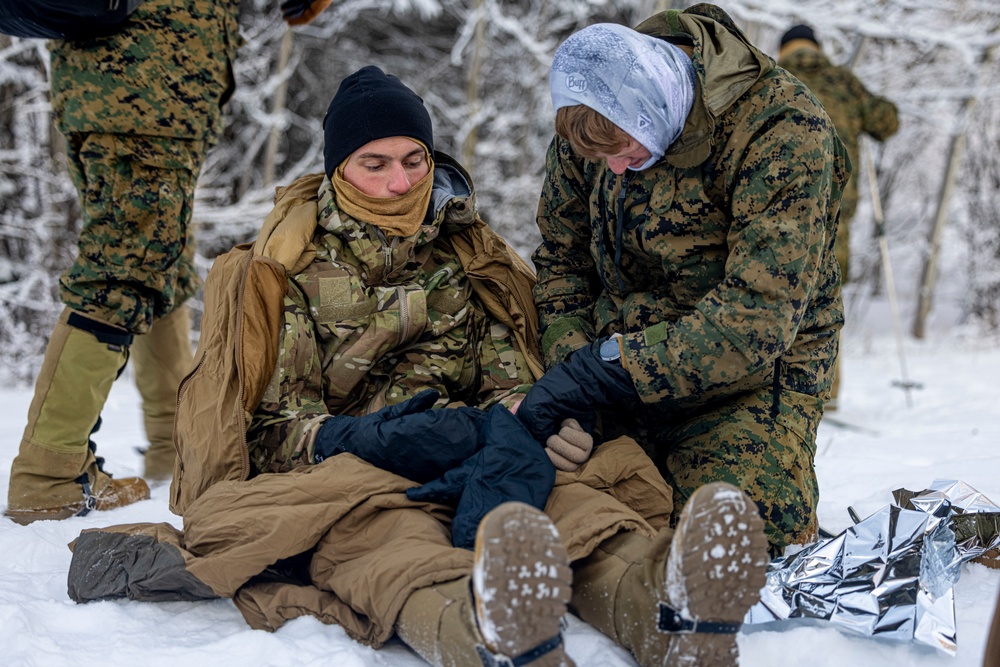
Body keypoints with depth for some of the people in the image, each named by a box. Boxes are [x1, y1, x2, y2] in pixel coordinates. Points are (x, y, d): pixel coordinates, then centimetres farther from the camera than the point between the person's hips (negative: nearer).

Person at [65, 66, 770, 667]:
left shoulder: (469, 253, 21)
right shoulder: (281, 269, 14)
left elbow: (518, 378, 7)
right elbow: (260, 423, 6)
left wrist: (506, 438, -19)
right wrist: (361, 439, -17)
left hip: (470, 458, 3)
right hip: (338, 473, -2)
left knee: (572, 501, -33)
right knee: (384, 536, -41)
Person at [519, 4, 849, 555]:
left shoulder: (783, 134, -23)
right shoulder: (595, 118, -4)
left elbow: (759, 314, -29)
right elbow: (560, 259, 6)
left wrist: (608, 368, -34)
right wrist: (569, 362, -14)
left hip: (754, 373, -4)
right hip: (622, 368, 5)